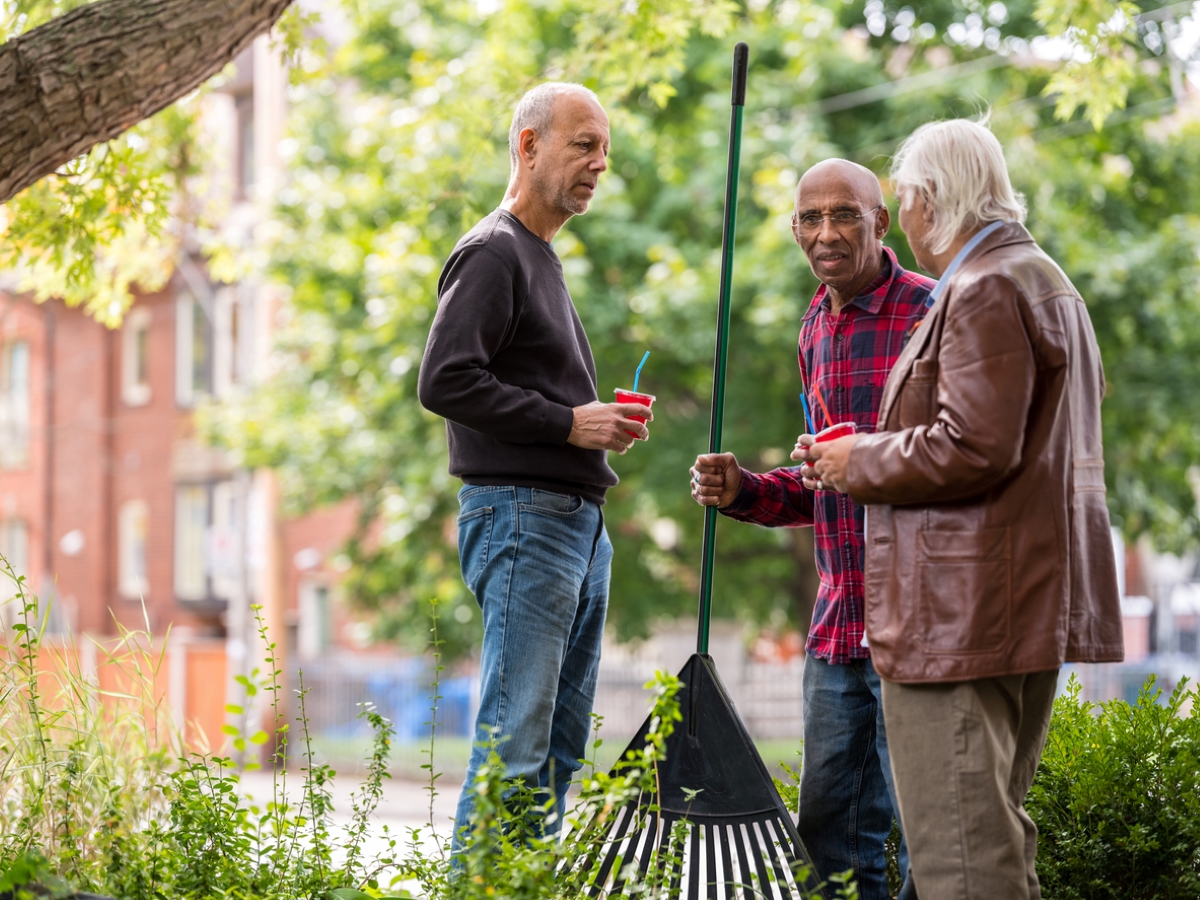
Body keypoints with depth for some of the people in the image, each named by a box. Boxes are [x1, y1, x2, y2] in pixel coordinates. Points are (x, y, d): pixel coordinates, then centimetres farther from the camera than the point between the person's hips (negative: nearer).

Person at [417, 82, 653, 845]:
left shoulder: (542, 257, 23)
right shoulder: (492, 253, -7)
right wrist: (570, 422, -17)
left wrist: (603, 422, 9)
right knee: (515, 744, -12)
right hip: (523, 517, -10)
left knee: (561, 747, 9)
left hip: (578, 524, 10)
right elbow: (445, 381, -18)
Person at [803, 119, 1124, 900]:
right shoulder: (1047, 282, 21)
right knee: (997, 830, 17)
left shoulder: (983, 293, -13)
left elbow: (973, 450, -23)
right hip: (1039, 606, 11)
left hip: (962, 617, -11)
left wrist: (859, 463, -7)